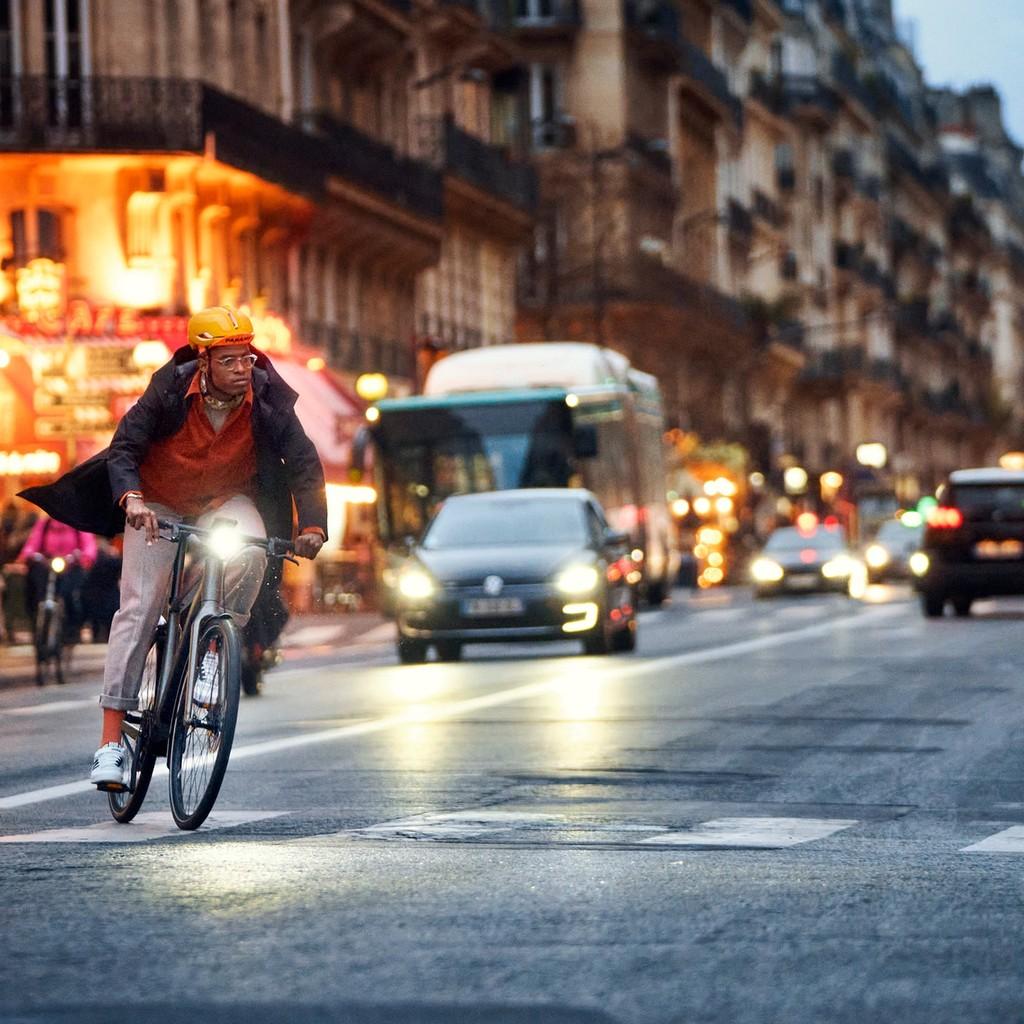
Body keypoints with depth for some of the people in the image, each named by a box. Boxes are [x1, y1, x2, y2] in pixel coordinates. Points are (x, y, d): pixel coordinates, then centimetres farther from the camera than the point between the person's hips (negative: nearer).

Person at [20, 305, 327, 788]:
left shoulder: (267, 399, -20)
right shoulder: (171, 390, -24)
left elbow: (304, 463, -17)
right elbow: (124, 447, -24)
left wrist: (311, 526, -32)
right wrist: (130, 498, -43)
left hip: (226, 500, 1)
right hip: (159, 502, -1)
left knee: (250, 557, -33)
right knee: (138, 609, -12)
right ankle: (111, 741, -13)